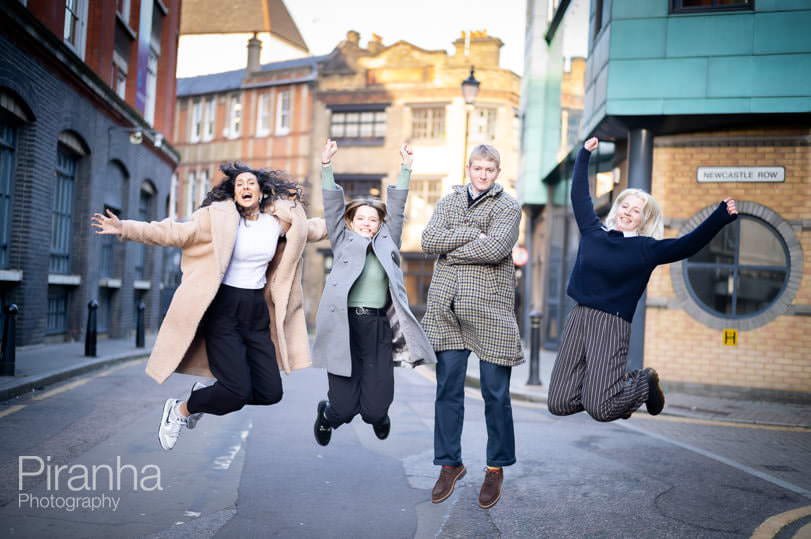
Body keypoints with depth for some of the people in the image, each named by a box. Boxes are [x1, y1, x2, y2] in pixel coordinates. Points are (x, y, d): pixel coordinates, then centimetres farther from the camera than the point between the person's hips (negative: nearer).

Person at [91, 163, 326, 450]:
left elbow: (312, 228, 23)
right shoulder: (218, 217, -5)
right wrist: (124, 229, -18)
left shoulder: (277, 222, 6)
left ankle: (206, 393, 25)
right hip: (223, 309, -5)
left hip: (257, 311, 5)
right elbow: (173, 233, -8)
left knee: (271, 392, -1)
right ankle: (179, 410, 13)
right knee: (238, 391, -16)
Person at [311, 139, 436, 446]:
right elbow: (332, 207, 5)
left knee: (375, 408, -3)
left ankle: (379, 416, 36)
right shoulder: (342, 242, 11)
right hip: (344, 326, -1)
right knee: (344, 407, -4)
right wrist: (326, 166, -2)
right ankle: (326, 414, 34)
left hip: (378, 330, 2)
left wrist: (406, 169, 9)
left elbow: (397, 208, 12)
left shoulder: (387, 244, 15)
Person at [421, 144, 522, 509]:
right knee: (448, 390, 7)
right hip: (447, 308, 3)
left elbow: (495, 248, -15)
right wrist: (472, 235, -10)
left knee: (496, 393, 3)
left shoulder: (508, 206, 3)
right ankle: (450, 463, 21)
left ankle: (496, 468, 19)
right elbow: (428, 240, -3)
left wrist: (451, 249, -6)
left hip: (491, 309, -3)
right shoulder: (449, 201, 14)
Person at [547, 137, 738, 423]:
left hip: (612, 324, -4)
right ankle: (613, 384, 29)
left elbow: (689, 244, -8)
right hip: (578, 317, 4)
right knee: (558, 403, 1)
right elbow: (579, 196, 22)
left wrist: (721, 217, -19)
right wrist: (584, 155, 28)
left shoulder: (647, 249, 2)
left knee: (600, 409, -13)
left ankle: (645, 383, 19)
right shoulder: (593, 232, 12)